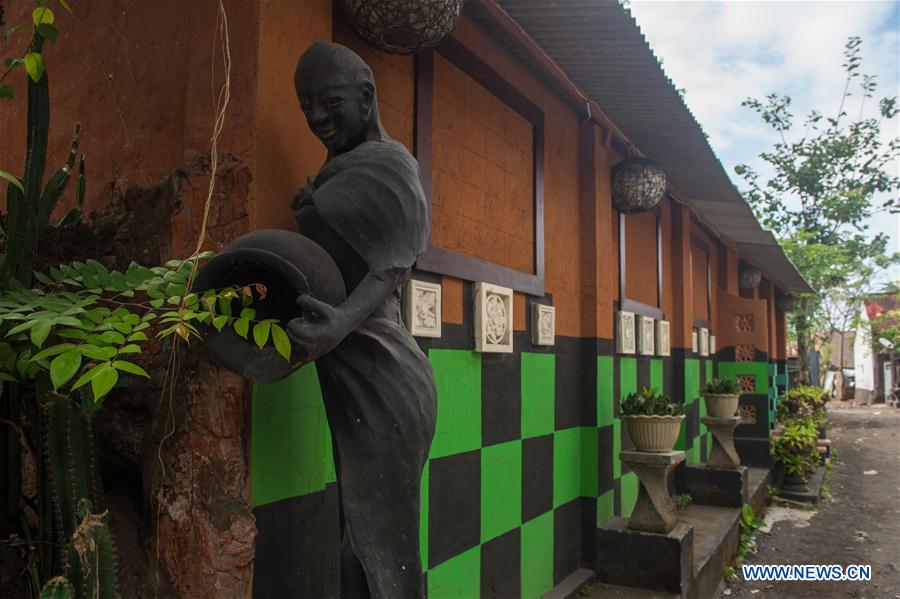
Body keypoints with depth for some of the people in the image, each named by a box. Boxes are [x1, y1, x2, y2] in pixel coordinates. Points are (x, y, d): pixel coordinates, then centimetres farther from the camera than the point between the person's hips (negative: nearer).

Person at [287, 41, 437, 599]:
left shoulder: (388, 162, -6)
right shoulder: (339, 173, 23)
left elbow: (393, 264, -21)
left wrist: (344, 321, -37)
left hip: (379, 381, -10)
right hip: (354, 384, 10)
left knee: (385, 547, -3)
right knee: (358, 547, 16)